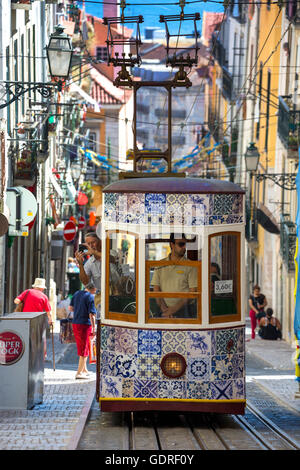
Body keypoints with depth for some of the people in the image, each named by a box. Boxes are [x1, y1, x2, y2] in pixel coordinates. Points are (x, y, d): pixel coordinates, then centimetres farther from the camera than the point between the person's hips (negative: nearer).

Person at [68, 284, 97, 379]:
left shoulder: (77, 294, 8)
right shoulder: (90, 297, -12)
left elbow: (70, 308, 14)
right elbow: (91, 315, -15)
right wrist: (93, 329, -12)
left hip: (75, 324, 7)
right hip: (85, 325, -7)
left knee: (82, 347, 18)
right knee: (84, 349, 1)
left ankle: (84, 370, 24)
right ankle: (79, 373, 2)